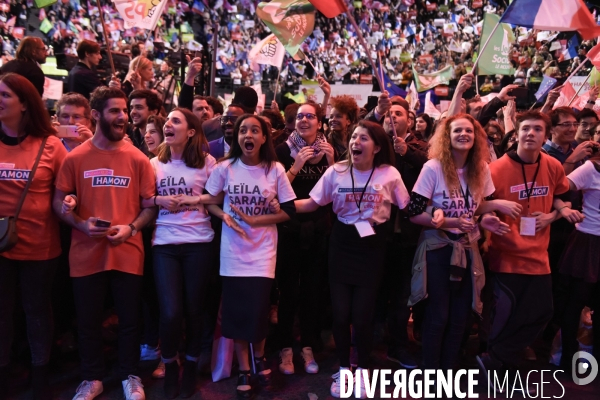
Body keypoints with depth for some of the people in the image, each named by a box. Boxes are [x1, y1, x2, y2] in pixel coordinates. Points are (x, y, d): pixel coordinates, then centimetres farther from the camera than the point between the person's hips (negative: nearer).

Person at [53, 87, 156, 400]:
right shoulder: (75, 158, 0)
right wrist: (81, 224, -12)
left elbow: (150, 205, 3)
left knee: (129, 319, 11)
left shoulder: (138, 159, -1)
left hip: (127, 252, 0)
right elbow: (59, 202, 5)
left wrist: (131, 228, -13)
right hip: (86, 254, 1)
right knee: (88, 320, 13)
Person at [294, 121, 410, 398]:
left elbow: (408, 209, 2)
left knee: (362, 315, 1)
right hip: (342, 247, 1)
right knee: (340, 313, 2)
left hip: (372, 248, -1)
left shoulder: (389, 174, -4)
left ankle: (362, 371, 27)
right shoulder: (336, 171, -2)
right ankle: (343, 369, 26)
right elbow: (312, 204, -1)